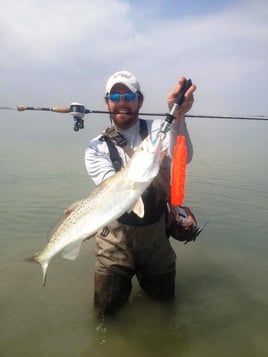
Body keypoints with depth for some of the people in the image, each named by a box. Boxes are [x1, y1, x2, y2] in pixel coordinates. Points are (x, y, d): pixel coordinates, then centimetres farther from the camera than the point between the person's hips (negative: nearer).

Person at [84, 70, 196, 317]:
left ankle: (140, 270, 48)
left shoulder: (156, 129, -8)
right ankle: (126, 273, 39)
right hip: (116, 233, 0)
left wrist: (177, 115, -47)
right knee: (106, 308, 10)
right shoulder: (96, 147, -7)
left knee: (165, 294, 20)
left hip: (155, 230, 1)